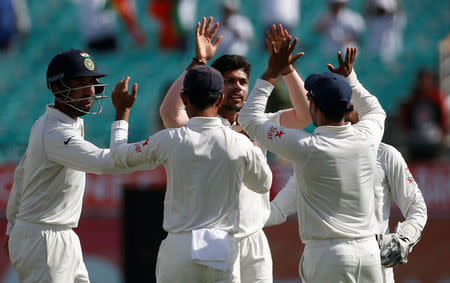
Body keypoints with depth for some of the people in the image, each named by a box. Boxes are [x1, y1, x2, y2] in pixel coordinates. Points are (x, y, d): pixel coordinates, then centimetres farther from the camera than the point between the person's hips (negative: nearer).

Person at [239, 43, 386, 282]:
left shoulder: (307, 148, -13)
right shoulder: (366, 138, 0)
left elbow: (249, 119, -2)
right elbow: (375, 112, 28)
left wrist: (272, 72, 3)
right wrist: (349, 77, 33)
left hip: (328, 256, -5)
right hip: (369, 251, 5)